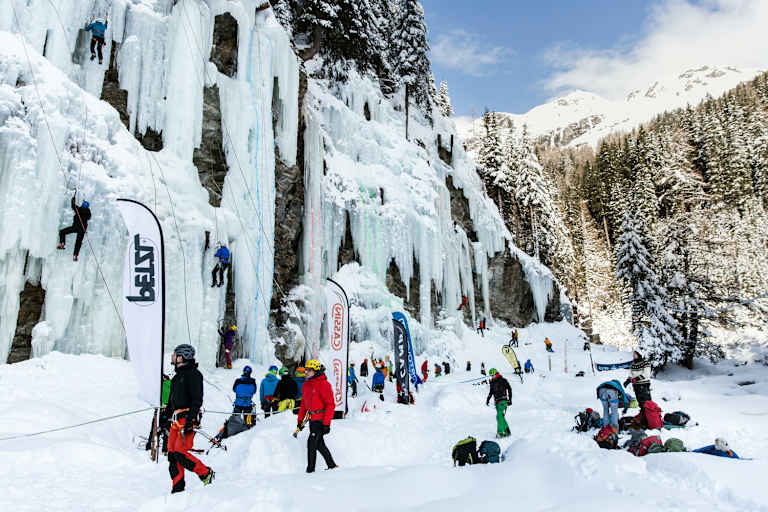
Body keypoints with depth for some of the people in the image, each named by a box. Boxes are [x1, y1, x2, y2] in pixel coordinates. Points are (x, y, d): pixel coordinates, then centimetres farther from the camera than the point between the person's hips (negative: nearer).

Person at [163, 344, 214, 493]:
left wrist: (190, 420, -22)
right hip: (175, 421, 9)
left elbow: (197, 400, -15)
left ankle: (206, 473, 3)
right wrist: (167, 417, 26)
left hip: (187, 419, -9)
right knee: (172, 454, 4)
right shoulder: (177, 376, 21)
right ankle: (178, 488, 9)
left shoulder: (193, 374, -8)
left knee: (180, 453, -13)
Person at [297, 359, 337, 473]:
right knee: (319, 444, 14)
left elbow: (330, 405, -17)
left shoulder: (324, 384, -15)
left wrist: (326, 423, -21)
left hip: (321, 419, -8)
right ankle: (332, 465, 27)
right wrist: (300, 420, 17)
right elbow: (304, 403, 20)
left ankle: (310, 469, -1)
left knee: (312, 442, -10)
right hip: (312, 419, 8)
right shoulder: (306, 385, 10)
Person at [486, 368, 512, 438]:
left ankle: (500, 432, -18)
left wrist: (510, 399, -7)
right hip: (497, 402, 7)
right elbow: (491, 392, 23)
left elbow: (509, 389, -3)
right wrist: (488, 399, 15)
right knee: (501, 417, 10)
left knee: (499, 416, -18)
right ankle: (507, 431, 22)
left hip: (503, 401, -7)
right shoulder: (492, 382, 11)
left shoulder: (503, 380, -7)